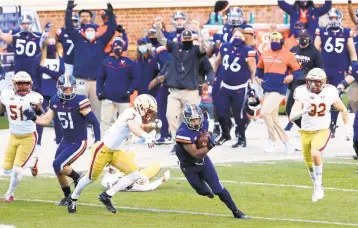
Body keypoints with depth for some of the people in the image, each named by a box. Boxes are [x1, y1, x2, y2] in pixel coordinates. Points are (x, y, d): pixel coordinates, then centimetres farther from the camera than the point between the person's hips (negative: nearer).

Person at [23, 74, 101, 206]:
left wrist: (97, 140, -22)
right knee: (58, 169, 12)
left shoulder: (79, 102, -21)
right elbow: (46, 120, 7)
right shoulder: (55, 101, -1)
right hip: (65, 141, 7)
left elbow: (94, 122, -19)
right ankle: (68, 197, 32)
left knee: (58, 165, -17)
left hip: (78, 143, -7)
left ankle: (77, 178, 11)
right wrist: (33, 118, -9)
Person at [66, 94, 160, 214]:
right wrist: (146, 136, -65)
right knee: (91, 178, 8)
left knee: (135, 174, -2)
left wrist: (154, 125, 3)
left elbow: (143, 128, 23)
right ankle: (73, 199, 34)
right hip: (103, 149, -9)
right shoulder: (132, 114, -25)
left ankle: (107, 196, 8)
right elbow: (134, 128, -48)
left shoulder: (136, 115, 2)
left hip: (115, 152, 9)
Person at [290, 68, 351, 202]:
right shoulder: (302, 93, -13)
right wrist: (303, 111, -40)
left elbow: (343, 110, 6)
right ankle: (317, 187, 39)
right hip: (306, 132, 2)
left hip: (322, 131, -2)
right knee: (309, 163, 13)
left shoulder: (329, 93, -11)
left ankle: (318, 186, -12)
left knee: (315, 153, -28)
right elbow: (292, 117, -20)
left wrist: (347, 128, 3)